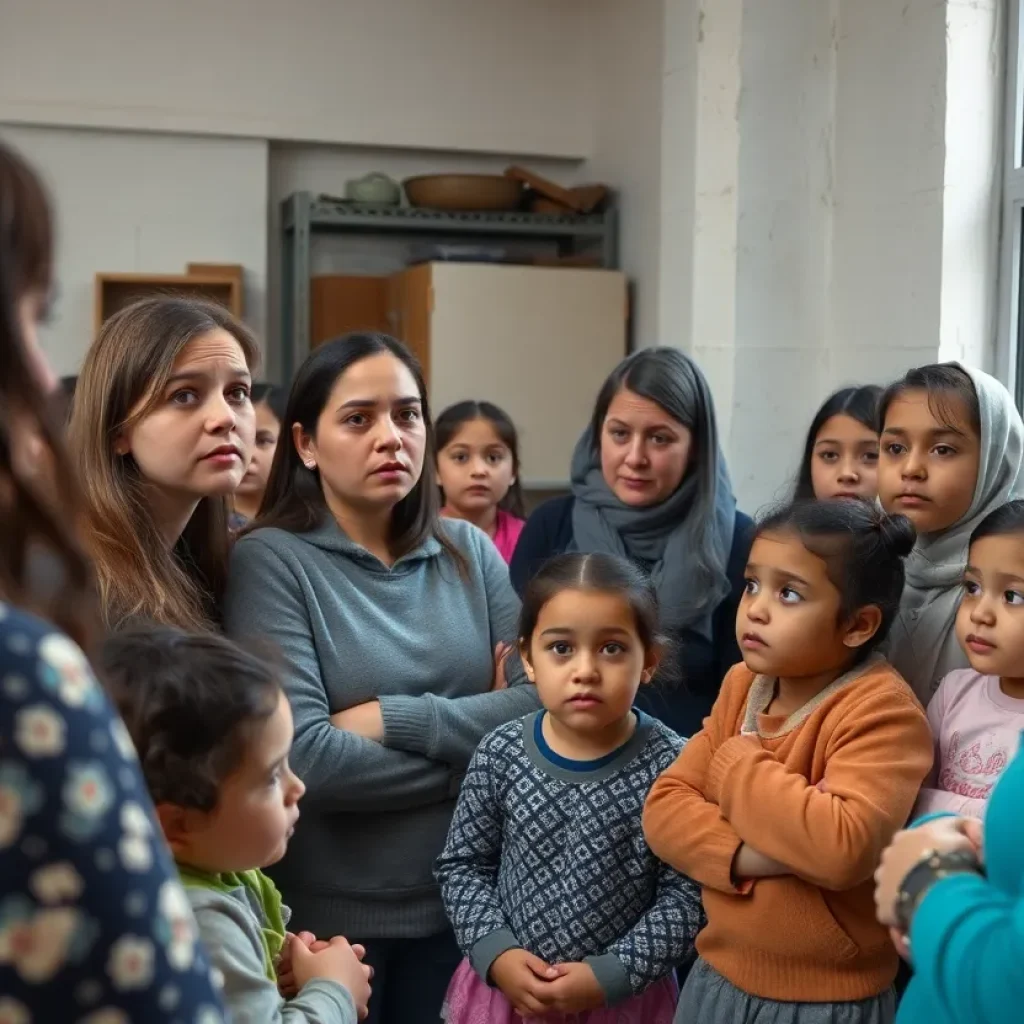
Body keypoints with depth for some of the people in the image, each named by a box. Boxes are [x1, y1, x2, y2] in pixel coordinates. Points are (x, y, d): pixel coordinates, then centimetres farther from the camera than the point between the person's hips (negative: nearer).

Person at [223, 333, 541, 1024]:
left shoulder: (468, 551, 1)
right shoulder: (271, 560, -12)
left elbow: (540, 704, -7)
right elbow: (305, 758, -21)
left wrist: (394, 720, -18)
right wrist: (476, 744, -12)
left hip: (462, 901, 4)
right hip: (327, 914, -4)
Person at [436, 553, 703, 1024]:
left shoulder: (670, 766, -15)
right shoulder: (501, 753, -9)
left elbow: (688, 895, -12)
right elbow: (462, 864, 0)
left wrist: (608, 975, -17)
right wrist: (496, 954, -11)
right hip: (506, 985, 2)